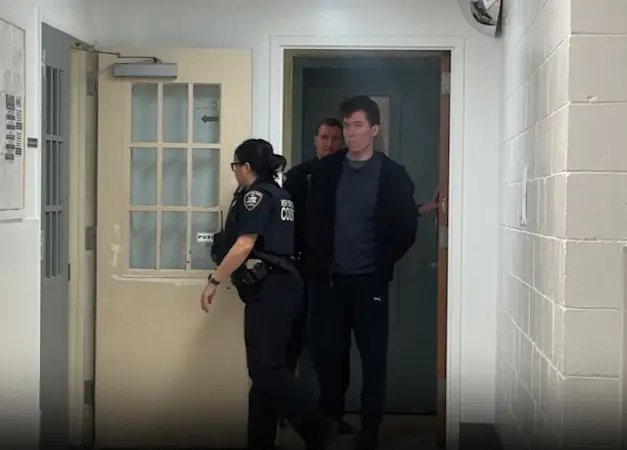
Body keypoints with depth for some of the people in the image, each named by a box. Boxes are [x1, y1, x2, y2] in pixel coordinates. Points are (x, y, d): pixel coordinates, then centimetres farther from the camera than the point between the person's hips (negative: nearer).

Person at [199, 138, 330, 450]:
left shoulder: (256, 195, -9)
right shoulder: (278, 195, 18)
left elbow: (244, 245, -18)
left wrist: (214, 282, -14)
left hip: (268, 290, -10)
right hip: (278, 286, 10)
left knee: (267, 368, -10)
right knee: (265, 367, 10)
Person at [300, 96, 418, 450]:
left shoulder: (392, 174, -4)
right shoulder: (326, 169, 4)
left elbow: (406, 227, -2)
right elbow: (312, 218, 10)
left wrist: (384, 263, 0)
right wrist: (314, 260, 5)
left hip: (368, 280, -3)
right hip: (328, 277, 3)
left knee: (373, 354, 4)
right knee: (326, 349, 8)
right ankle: (331, 415, 28)